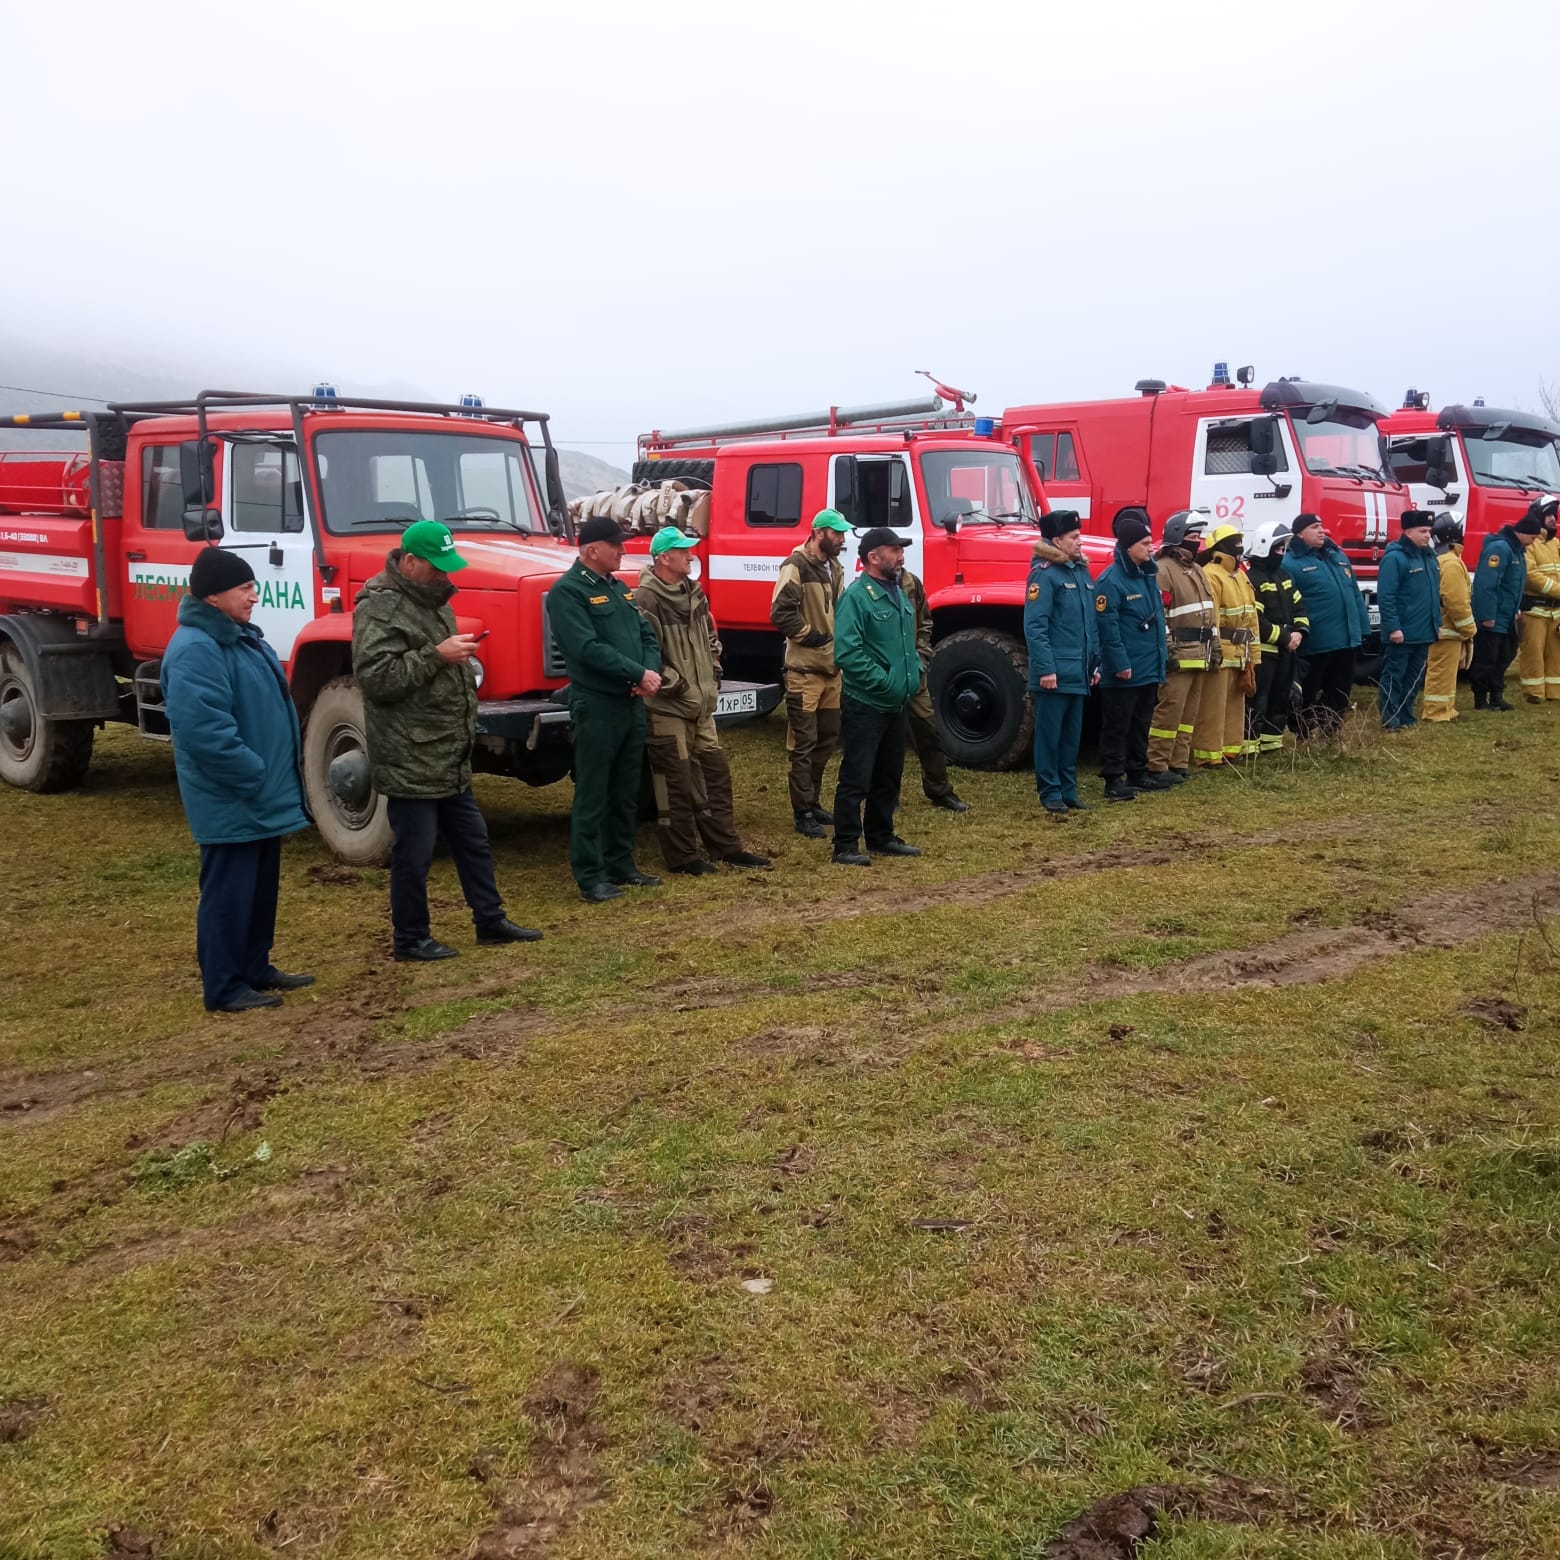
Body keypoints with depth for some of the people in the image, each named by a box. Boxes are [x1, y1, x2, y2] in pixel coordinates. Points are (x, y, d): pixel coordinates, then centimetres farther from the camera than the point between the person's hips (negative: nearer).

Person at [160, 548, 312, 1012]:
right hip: (231, 802, -10)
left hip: (262, 797, 10)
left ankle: (255, 968, 31)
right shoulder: (195, 650, -21)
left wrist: (279, 774, 17)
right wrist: (256, 776, -22)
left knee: (262, 887, 18)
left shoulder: (242, 635, 13)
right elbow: (204, 730, -28)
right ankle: (224, 988, 9)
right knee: (229, 893, -1)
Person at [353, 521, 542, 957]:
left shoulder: (431, 598, 16)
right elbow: (375, 677, -26)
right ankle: (410, 938, 15)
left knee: (473, 841, 17)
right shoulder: (380, 606, -16)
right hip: (410, 760, -10)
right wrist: (437, 655, -25)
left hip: (449, 757, 10)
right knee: (414, 851, 1)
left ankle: (490, 921, 28)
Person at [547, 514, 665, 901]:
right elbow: (588, 648, -21)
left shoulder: (619, 587, 16)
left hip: (632, 704, 8)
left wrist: (651, 672, -7)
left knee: (626, 792, 14)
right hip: (596, 707, -8)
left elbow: (646, 635, 14)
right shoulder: (567, 591, -11)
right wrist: (639, 674, -18)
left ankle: (621, 865, 25)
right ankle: (590, 877, 3)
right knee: (593, 794, -3)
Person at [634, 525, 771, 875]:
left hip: (701, 704, 9)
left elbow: (710, 637, 24)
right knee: (677, 781, -2)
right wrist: (675, 685, -17)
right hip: (667, 707, -9)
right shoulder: (646, 600, -17)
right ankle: (681, 856, 9)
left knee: (715, 773, 13)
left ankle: (726, 846, 24)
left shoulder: (693, 594, 12)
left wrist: (714, 674, 13)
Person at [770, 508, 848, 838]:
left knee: (827, 738, 15)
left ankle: (813, 803, 27)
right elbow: (780, 613, -21)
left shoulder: (835, 568, 14)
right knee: (804, 743, -3)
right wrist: (809, 636, -14)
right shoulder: (796, 567, -13)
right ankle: (803, 814, 2)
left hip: (832, 668, 8)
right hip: (805, 670, -8)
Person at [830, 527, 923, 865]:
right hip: (865, 705, -9)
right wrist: (883, 681, -22)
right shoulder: (857, 596, -15)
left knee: (888, 776, 17)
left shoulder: (897, 593, 13)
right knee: (856, 778, -5)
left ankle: (881, 837, 29)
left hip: (896, 704, 9)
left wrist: (914, 672, 8)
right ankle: (846, 845, 2)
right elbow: (847, 651, -23)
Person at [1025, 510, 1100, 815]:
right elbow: (1035, 626, -17)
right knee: (1050, 735, 1)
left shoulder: (1082, 572, 14)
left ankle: (1069, 792, 22)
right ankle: (1051, 794, 8)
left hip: (1078, 673, 8)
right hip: (1055, 672, -8)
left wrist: (1094, 664, 16)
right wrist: (1045, 668, -21)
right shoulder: (1044, 574, -11)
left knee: (1072, 736, 13)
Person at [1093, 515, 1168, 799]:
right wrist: (1120, 663, -20)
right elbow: (1107, 625, -19)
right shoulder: (1111, 580, -14)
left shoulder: (1148, 575, 13)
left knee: (1141, 725, 16)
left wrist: (1160, 658, 16)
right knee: (1117, 727, -1)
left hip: (1149, 669, 9)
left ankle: (1138, 774, 26)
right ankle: (1114, 781, 3)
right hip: (1123, 673, -9)